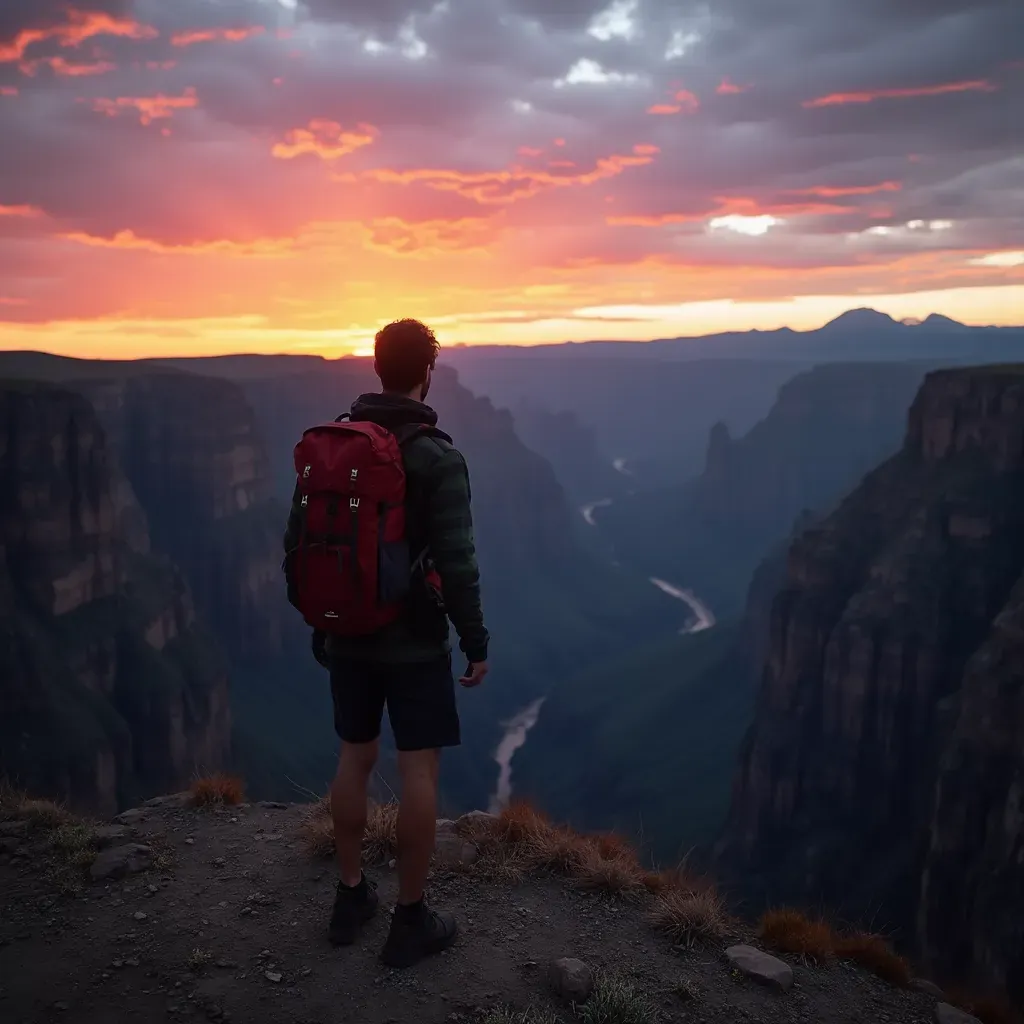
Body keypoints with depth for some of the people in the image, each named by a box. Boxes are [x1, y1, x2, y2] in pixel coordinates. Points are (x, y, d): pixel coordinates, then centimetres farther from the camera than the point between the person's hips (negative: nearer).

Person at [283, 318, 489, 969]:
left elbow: (298, 543, 4)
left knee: (356, 758, 18)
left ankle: (352, 898, 31)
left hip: (347, 638, 6)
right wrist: (477, 643, -8)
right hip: (414, 644, -5)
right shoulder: (439, 458, -16)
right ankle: (411, 922, 16)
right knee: (421, 772, 5)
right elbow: (456, 564, -20)